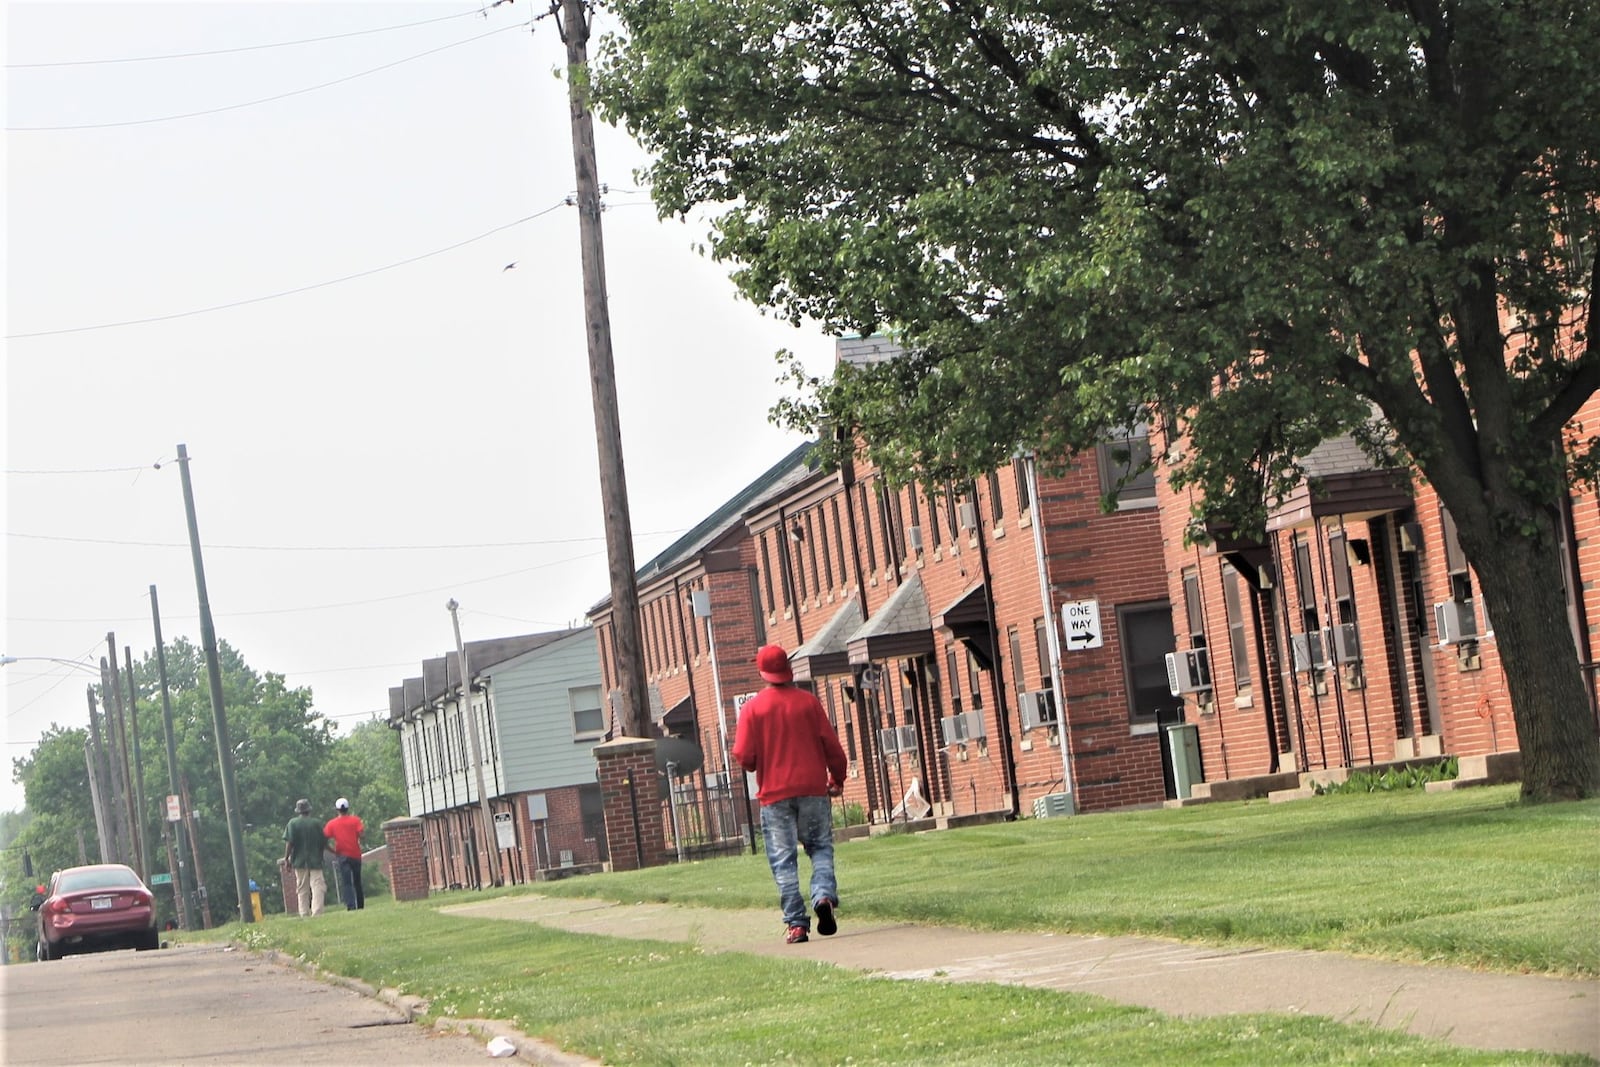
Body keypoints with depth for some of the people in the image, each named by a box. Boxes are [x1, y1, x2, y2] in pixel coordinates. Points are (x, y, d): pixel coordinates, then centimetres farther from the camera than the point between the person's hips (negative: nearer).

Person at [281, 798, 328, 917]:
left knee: (302, 890, 9)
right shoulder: (317, 823, -1)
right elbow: (324, 842, 3)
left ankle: (304, 915, 8)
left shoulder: (292, 823, -1)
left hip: (299, 861, 1)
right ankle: (316, 913, -18)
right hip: (315, 860, -1)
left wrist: (286, 859, -3)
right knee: (317, 887, -4)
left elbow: (289, 842, -8)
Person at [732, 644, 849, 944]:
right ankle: (824, 895, -14)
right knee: (820, 847, 12)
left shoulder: (753, 708, -4)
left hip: (774, 794, -1)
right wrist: (837, 778, 17)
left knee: (783, 860, 2)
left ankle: (796, 923, -3)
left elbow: (743, 756, -7)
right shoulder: (808, 702, 0)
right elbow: (832, 746, 2)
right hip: (813, 788, 1)